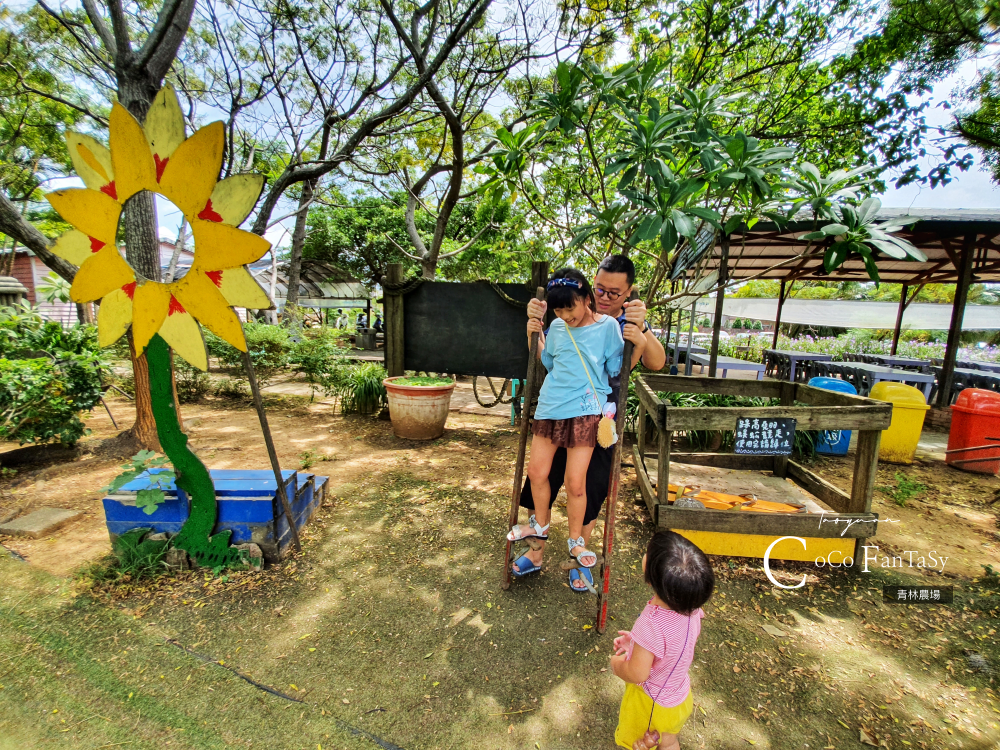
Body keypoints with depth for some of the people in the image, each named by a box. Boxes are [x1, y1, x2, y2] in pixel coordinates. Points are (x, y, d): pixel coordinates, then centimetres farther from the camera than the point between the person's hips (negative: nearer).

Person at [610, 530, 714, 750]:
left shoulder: (651, 625, -44)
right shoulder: (691, 608, -23)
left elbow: (637, 674, -29)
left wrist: (616, 664, -9)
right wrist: (637, 643, 1)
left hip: (652, 702, -5)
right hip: (678, 695, 6)